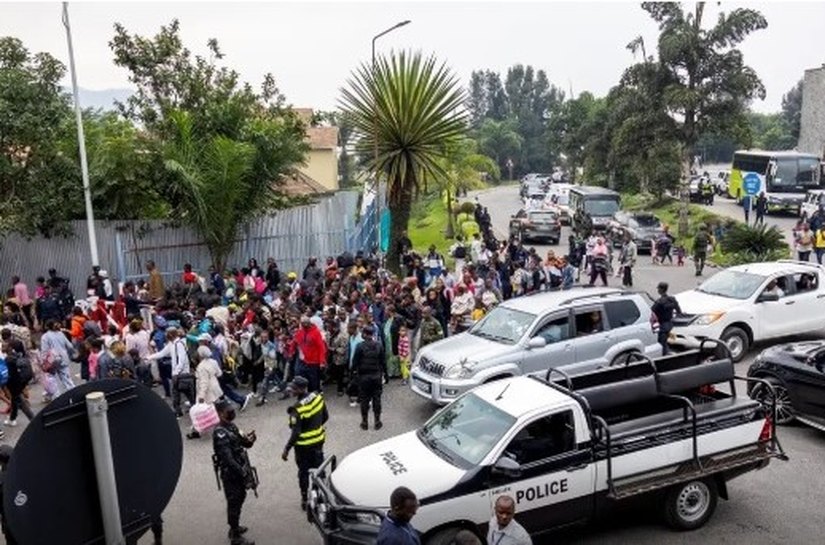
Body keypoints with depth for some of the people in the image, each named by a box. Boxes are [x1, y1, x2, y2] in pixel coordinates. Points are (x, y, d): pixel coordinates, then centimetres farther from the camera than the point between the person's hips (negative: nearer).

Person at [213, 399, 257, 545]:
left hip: (240, 471, 9)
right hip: (231, 474, -9)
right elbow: (227, 458, -28)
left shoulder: (232, 426, 6)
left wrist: (249, 439, -13)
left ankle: (234, 527, 39)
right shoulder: (220, 433, -23)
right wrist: (242, 472, -26)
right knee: (234, 503, 1)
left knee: (239, 499, 22)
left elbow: (245, 444, 10)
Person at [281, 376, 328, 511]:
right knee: (318, 468, 21)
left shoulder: (297, 409, -29)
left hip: (304, 445, -5)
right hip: (319, 440, 6)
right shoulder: (318, 397, -11)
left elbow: (296, 433, -26)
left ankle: (305, 500, 26)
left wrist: (286, 450, -15)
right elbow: (325, 417, 2)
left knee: (304, 471, 14)